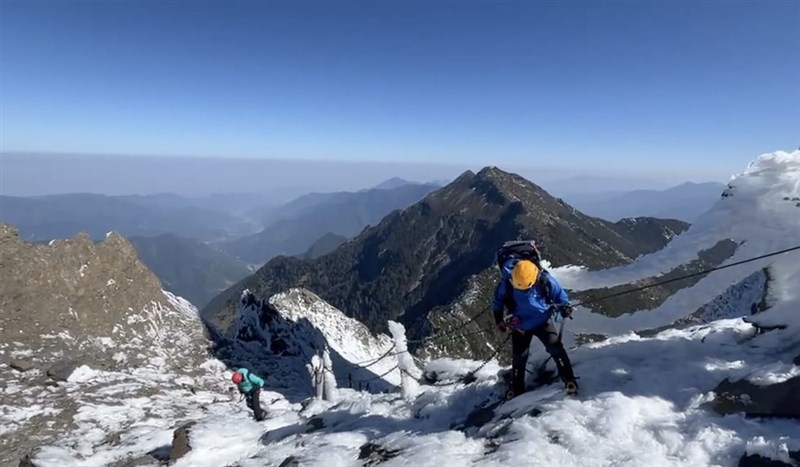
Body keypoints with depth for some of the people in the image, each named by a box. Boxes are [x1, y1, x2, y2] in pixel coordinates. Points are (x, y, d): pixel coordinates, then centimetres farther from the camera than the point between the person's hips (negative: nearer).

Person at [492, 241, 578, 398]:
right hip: (520, 326, 0)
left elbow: (559, 293, -4)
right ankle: (517, 390, 26)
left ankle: (569, 380, 3)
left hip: (543, 321, 0)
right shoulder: (506, 283, -25)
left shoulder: (545, 279, -24)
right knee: (518, 357, 7)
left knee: (555, 347, -14)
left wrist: (564, 306, -21)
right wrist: (499, 320, -3)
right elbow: (497, 301, -4)